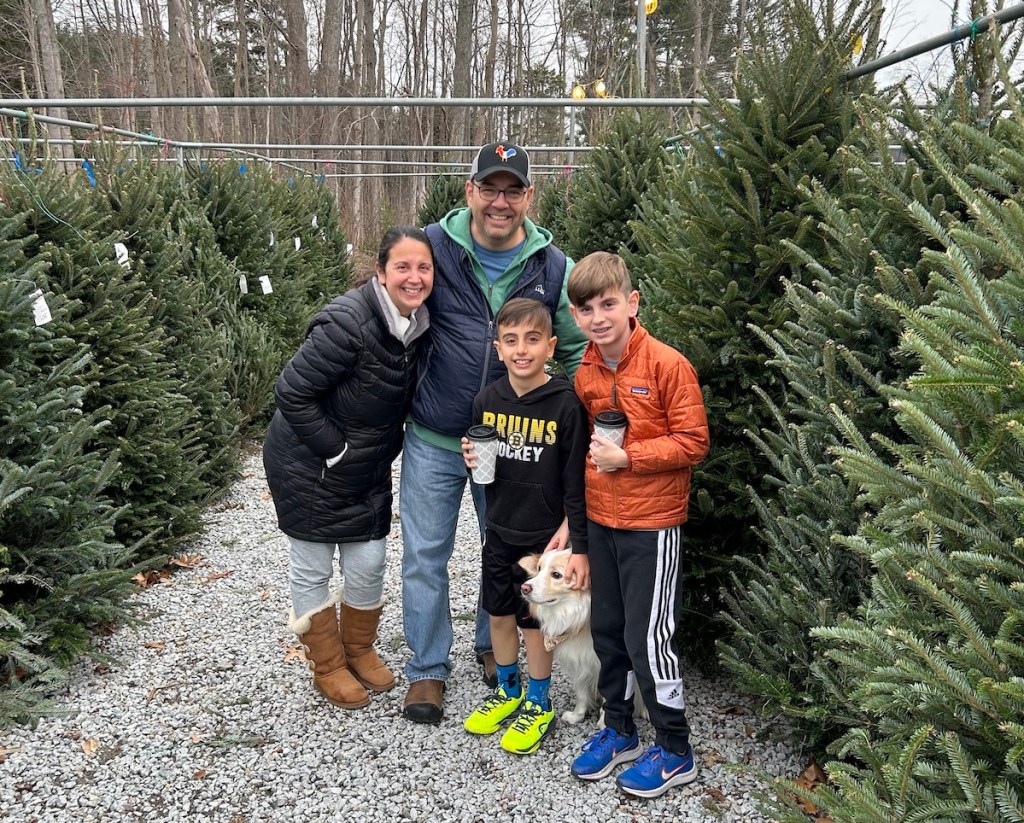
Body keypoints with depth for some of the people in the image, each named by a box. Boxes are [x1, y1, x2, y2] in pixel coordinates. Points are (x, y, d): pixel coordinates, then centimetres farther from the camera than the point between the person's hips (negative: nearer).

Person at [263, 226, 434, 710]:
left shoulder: (419, 324, -5)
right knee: (312, 569, 9)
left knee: (369, 565, 11)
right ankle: (327, 666, 28)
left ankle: (360, 651, 35)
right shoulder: (347, 323, -28)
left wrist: (386, 448, 5)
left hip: (368, 470, 6)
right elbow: (292, 392, -24)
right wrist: (336, 450, -19)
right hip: (308, 466, -6)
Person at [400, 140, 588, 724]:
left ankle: (495, 647, 41)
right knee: (426, 556, 8)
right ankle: (428, 669, 27)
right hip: (433, 439, -1)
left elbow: (577, 349, 7)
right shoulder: (435, 246, -9)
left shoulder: (554, 267, -5)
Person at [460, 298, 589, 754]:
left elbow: (576, 482, -15)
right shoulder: (487, 400, -3)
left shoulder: (566, 404, -18)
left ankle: (539, 704, 30)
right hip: (500, 530, 5)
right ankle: (507, 691, 40)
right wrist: (472, 460, -12)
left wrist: (579, 546, -14)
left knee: (535, 620, 9)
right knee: (499, 613, 17)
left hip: (545, 535, -5)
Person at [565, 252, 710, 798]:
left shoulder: (667, 365, -16)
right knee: (607, 630, 16)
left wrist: (627, 457, -20)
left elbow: (693, 442, -15)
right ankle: (618, 729, 36)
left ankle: (675, 752, 20)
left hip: (652, 524, -6)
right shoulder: (585, 373, 4)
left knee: (647, 638, 0)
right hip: (599, 520, 7)